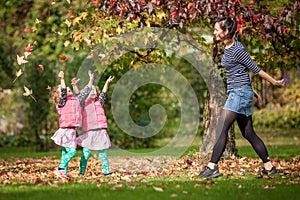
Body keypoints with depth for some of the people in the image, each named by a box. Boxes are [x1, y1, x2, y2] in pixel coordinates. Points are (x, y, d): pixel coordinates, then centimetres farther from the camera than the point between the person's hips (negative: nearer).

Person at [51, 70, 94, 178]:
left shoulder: (76, 100, 16)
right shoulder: (62, 101, -5)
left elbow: (85, 93, 27)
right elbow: (63, 92, -22)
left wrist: (91, 81, 31)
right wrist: (62, 79, -31)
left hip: (72, 130, 7)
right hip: (66, 130, -7)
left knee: (65, 152, 8)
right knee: (71, 151, -14)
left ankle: (64, 172, 9)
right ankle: (60, 169, -10)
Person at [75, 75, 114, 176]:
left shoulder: (99, 102, 11)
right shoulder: (84, 103, 9)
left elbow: (103, 93, 0)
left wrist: (107, 83, -14)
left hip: (100, 131, 1)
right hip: (89, 132, -1)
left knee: (102, 152, 5)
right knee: (86, 152, -5)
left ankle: (106, 171, 12)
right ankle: (82, 171, 0)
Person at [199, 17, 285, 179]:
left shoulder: (237, 50, -17)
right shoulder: (227, 48, 12)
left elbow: (255, 69, -10)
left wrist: (275, 83, -3)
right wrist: (252, 90, 26)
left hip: (240, 93, -10)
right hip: (236, 93, 10)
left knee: (222, 128, -13)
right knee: (248, 133, 11)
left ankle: (212, 167, -14)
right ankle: (269, 167, 16)